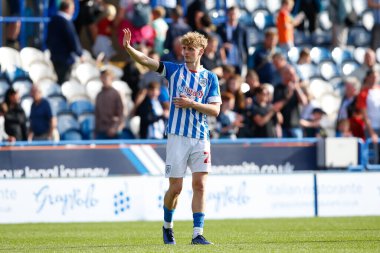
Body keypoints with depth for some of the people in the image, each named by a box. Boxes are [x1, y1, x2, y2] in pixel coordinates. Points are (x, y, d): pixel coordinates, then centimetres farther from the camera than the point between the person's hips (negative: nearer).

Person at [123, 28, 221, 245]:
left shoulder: (210, 78, 7)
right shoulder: (174, 70, 5)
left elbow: (215, 110, 1)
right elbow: (146, 60, -7)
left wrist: (192, 104, -12)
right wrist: (128, 48, -24)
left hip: (201, 138, 1)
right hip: (177, 136, -1)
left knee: (200, 185, -7)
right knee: (175, 188, 1)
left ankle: (198, 234, -6)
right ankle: (167, 225, 26)